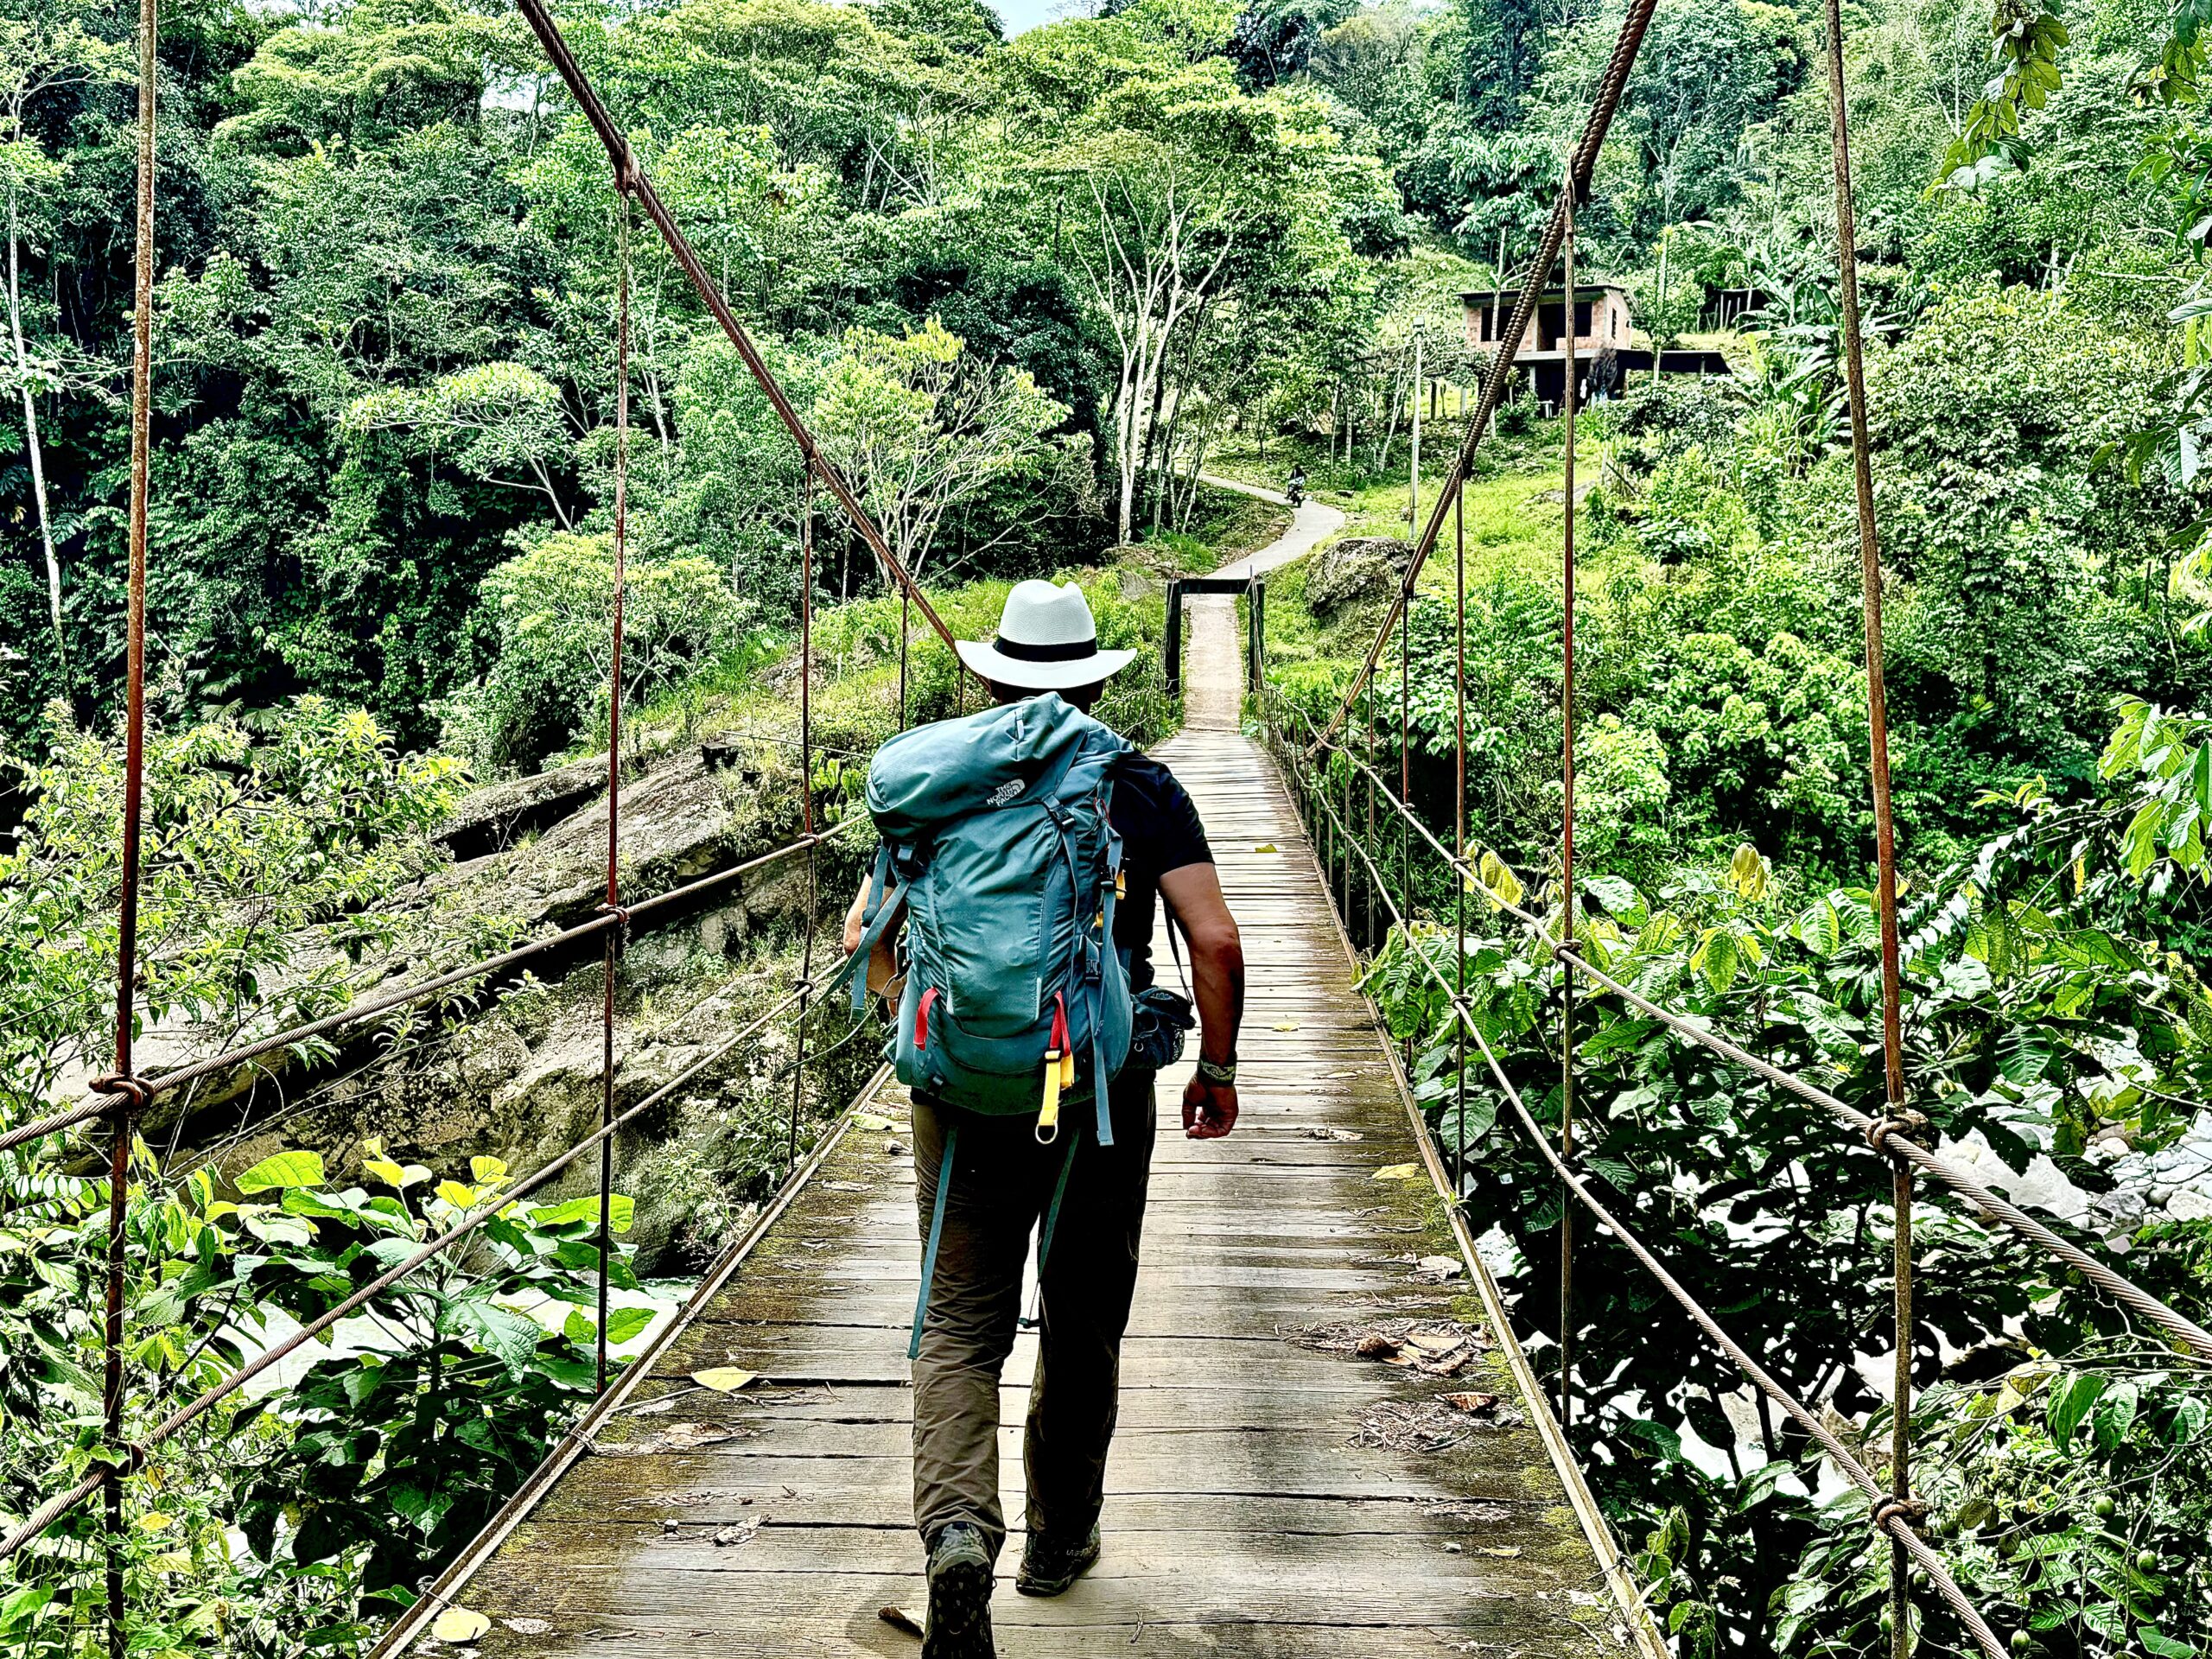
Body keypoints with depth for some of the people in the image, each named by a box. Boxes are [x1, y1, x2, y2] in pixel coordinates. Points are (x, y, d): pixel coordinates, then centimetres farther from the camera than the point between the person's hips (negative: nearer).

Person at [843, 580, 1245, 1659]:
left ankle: (956, 1531, -17)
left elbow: (865, 941, 4)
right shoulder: (1143, 789, 0)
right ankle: (1060, 1537, 30)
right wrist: (1219, 1066, 6)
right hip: (1103, 1092, 0)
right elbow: (1216, 943, -7)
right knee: (1084, 1327, 16)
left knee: (960, 1325, 5)